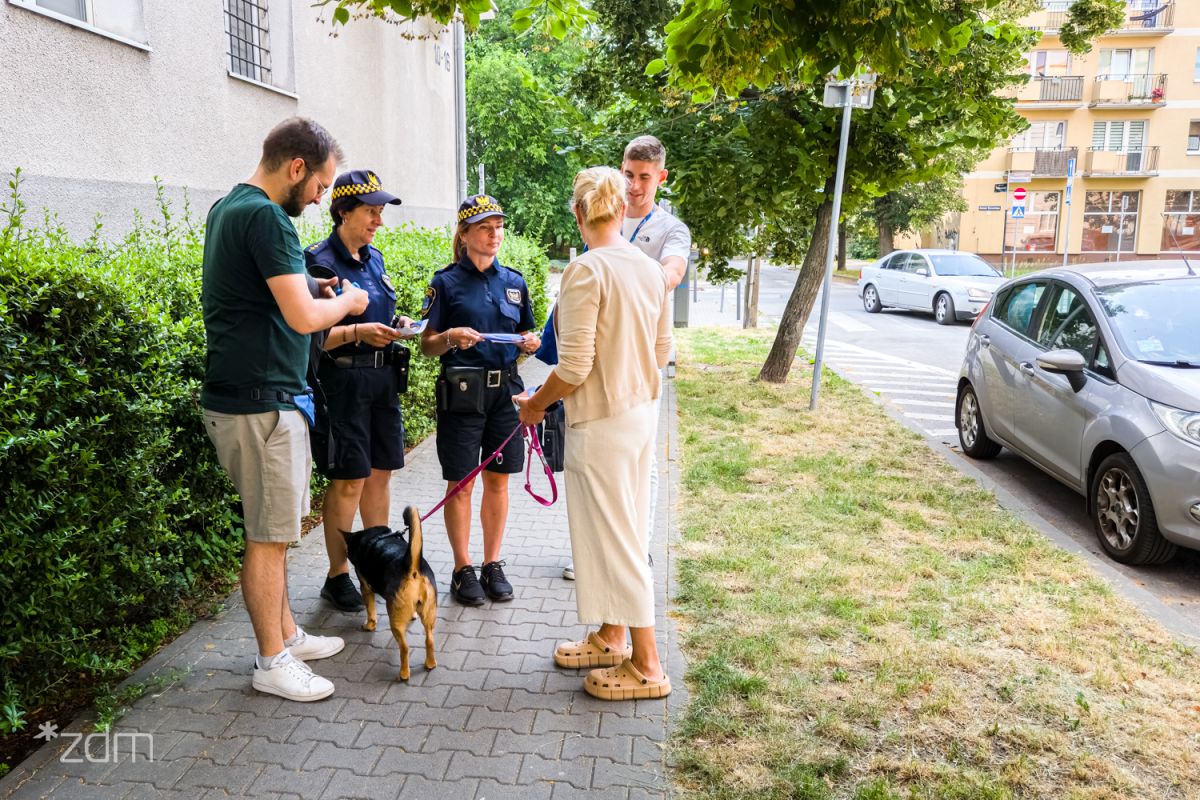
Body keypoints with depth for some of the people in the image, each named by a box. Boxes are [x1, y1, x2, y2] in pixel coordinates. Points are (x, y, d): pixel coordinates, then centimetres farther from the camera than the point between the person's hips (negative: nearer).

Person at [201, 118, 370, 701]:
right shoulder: (266, 217, -18)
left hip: (249, 394, 10)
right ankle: (272, 663, 14)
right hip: (261, 401, -10)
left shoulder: (227, 208, 14)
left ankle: (285, 634, 32)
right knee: (269, 536, 1)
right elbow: (303, 317, -22)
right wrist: (346, 302, -4)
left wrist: (312, 292, 15)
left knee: (273, 529, 18)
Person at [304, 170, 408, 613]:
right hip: (342, 380, -7)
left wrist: (395, 324, 5)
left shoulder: (374, 258, 13)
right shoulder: (320, 261, -11)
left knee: (380, 474, 12)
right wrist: (357, 332, -25)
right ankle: (337, 576, 13)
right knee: (348, 480, -2)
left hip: (382, 377, 7)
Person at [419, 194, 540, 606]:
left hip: (505, 390, 4)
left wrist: (530, 342, -4)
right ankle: (463, 569, 15)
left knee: (498, 479, 9)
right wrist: (451, 337, -20)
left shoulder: (514, 282, 10)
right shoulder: (446, 282, -1)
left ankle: (493, 565, 21)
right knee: (461, 483, 2)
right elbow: (427, 345, 0)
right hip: (462, 392, -3)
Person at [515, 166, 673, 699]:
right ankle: (611, 638, 34)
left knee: (614, 536, 3)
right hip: (642, 412, 8)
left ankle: (646, 665, 14)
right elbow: (662, 351, 11)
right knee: (623, 529, 18)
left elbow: (574, 367, -20)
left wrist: (536, 404, -4)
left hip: (601, 421, -8)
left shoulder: (585, 271, -18)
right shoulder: (650, 269, 4)